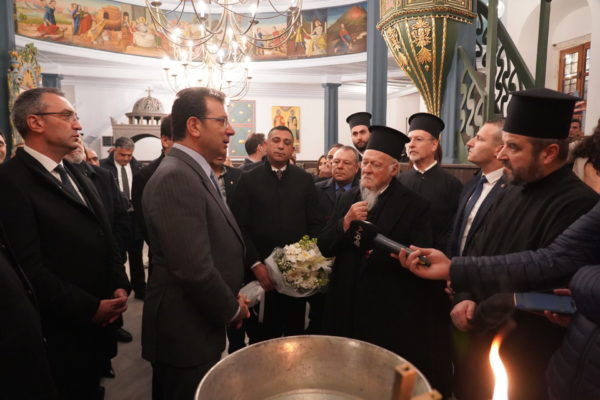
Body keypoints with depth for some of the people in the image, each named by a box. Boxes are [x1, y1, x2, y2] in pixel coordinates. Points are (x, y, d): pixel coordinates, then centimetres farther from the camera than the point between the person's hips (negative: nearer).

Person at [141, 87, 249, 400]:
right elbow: (194, 268, -29)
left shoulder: (194, 173, 8)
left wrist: (231, 298, 6)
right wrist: (232, 309, -13)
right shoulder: (175, 177, -24)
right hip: (185, 331, -9)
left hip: (199, 325, 9)